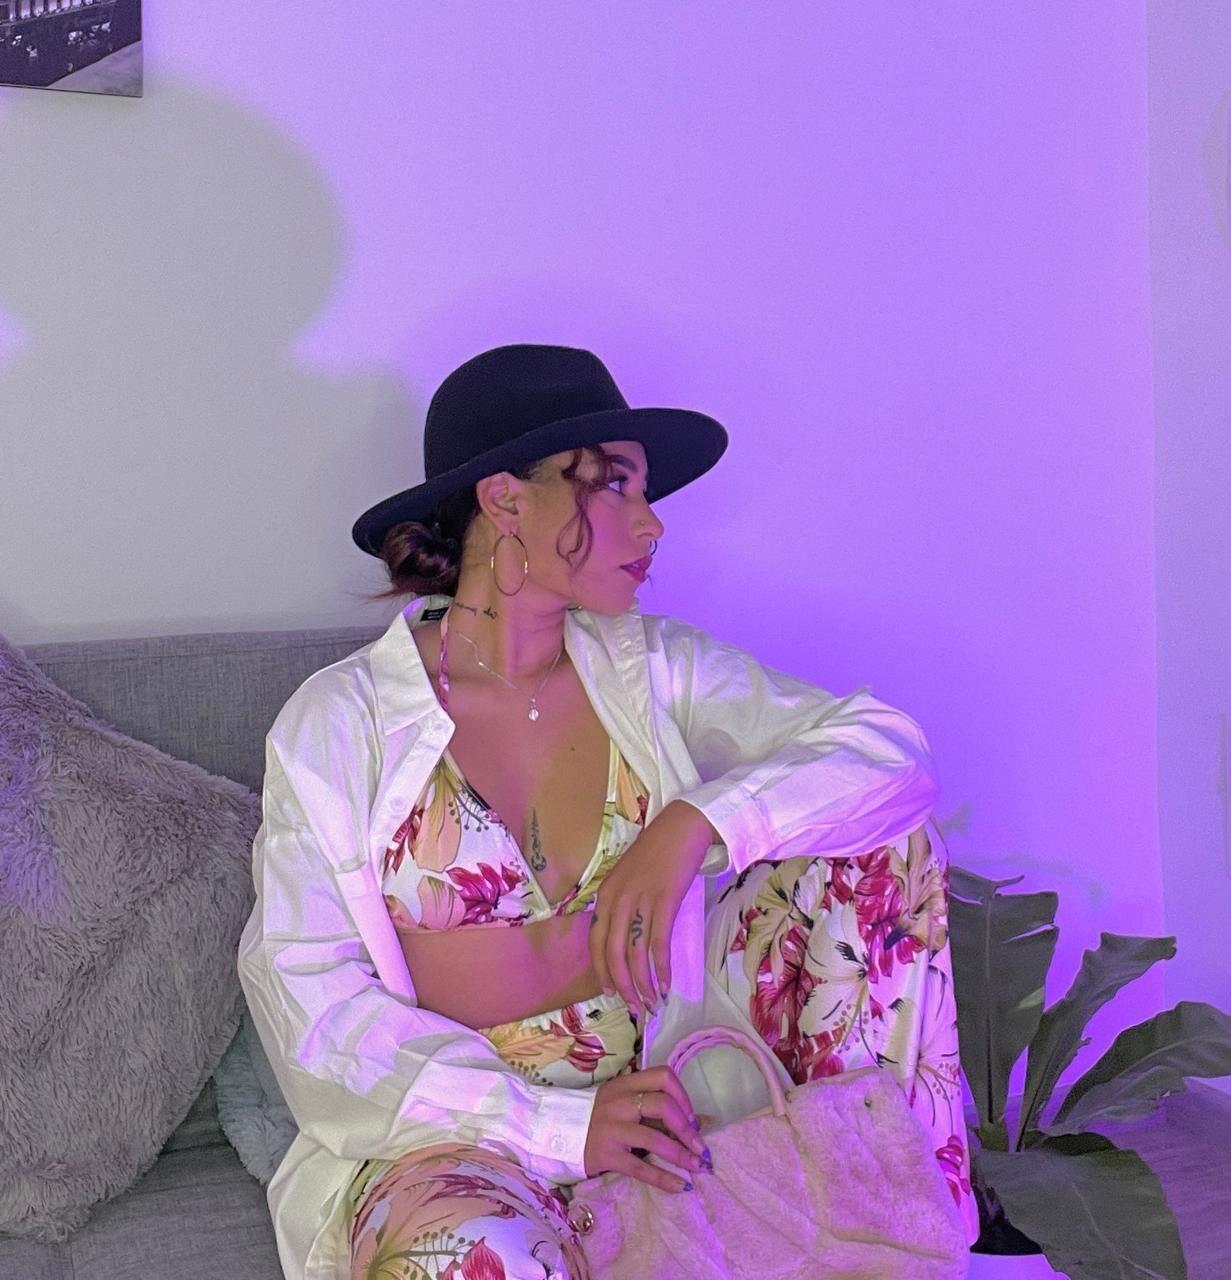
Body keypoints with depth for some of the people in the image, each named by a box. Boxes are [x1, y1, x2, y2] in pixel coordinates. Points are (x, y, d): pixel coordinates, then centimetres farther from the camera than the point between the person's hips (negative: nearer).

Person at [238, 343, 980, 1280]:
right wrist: (562, 1124, -24)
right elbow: (310, 1002, -11)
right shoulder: (338, 724, -5)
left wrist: (699, 823, -24)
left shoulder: (652, 668, 5)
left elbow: (891, 752, -5)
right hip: (451, 1128, -4)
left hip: (661, 1093, 5)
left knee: (871, 836, -9)